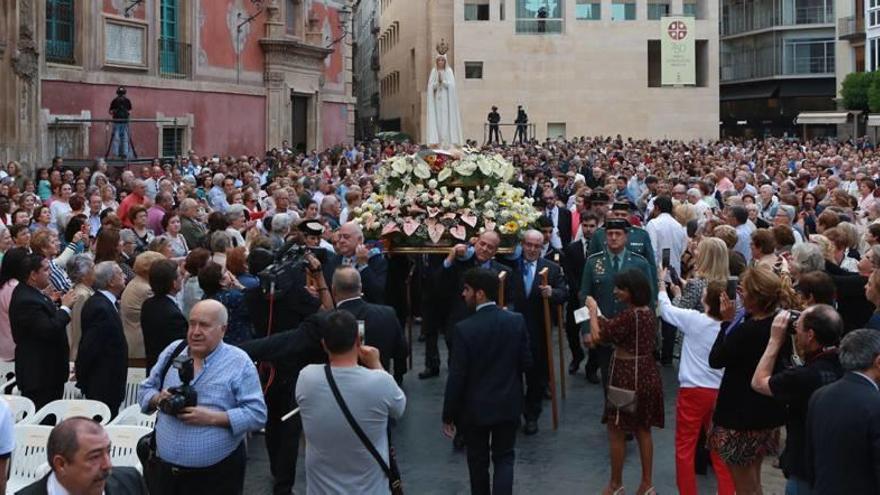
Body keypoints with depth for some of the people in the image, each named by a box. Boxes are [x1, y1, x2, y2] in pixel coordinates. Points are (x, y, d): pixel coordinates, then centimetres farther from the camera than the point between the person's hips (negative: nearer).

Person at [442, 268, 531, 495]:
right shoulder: (517, 321, -9)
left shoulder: (464, 328, -20)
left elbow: (456, 376, -16)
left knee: (478, 460, 16)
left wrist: (449, 415, -6)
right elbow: (526, 363, -1)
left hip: (475, 407, -2)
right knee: (504, 457, 12)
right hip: (508, 404, 2)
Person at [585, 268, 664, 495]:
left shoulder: (628, 315, -23)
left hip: (627, 377, -8)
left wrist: (593, 309, -9)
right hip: (647, 375, 8)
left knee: (616, 431, 7)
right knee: (643, 430, 16)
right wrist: (596, 337, 7)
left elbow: (599, 335, -21)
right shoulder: (649, 312, 4)